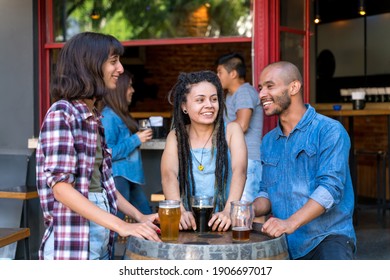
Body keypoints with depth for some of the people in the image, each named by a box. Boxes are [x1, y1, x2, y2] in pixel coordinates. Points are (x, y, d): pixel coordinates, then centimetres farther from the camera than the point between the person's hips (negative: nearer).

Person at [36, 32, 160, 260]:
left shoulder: (94, 117, 13)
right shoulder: (62, 113, -13)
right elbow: (61, 187, -20)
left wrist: (139, 216, 6)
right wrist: (122, 226, -24)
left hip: (101, 237, 8)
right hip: (73, 241, -8)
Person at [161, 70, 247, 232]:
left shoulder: (232, 131, 3)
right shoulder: (176, 136, 6)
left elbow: (240, 171, -11)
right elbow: (168, 175, -8)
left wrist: (228, 211, -28)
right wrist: (179, 211, -27)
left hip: (222, 225, -1)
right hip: (188, 224, 1)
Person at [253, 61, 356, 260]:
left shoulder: (329, 131, -7)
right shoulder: (268, 141, 14)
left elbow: (331, 186, -17)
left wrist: (291, 223, -28)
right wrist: (252, 209, -6)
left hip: (326, 236, -5)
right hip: (283, 243, 6)